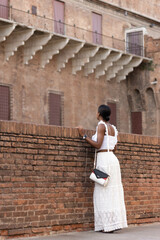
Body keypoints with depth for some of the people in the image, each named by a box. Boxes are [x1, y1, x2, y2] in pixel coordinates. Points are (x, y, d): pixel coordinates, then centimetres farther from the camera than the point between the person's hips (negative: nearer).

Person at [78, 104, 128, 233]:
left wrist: (84, 135, -9)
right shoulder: (113, 128, 15)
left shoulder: (101, 125, -8)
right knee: (113, 192, 9)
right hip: (113, 159, 8)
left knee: (104, 192, -6)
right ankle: (116, 222, 9)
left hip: (104, 159, -8)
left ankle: (109, 225, -8)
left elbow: (98, 145, -15)